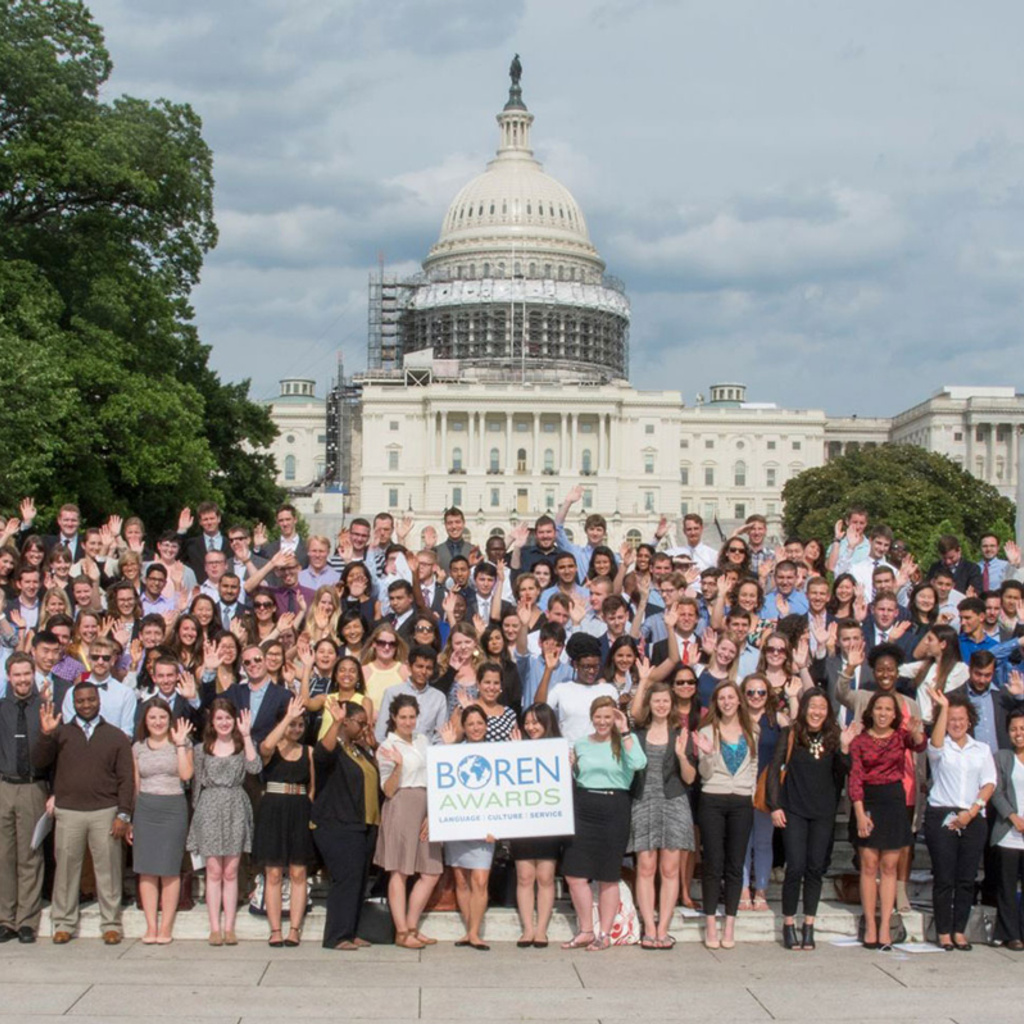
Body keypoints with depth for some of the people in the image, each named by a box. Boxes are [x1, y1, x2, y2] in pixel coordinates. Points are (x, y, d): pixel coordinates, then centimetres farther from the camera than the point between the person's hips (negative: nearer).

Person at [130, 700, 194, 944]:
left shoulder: (181, 743, 4)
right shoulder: (138, 747, 11)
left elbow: (186, 774, -11)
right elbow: (135, 784, 13)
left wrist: (180, 744, -10)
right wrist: (129, 819, 9)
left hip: (173, 808, -2)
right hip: (144, 809, 2)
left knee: (170, 870, -2)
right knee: (146, 870, 0)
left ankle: (166, 927, 4)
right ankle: (151, 926, 5)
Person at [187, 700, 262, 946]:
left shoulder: (243, 745, 5)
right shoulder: (202, 749, 8)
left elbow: (255, 767, -14)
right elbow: (197, 783, 11)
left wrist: (246, 735, -14)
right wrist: (197, 809, 6)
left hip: (235, 810, 0)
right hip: (210, 809, 0)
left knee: (230, 873, 3)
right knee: (214, 872, -1)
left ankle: (229, 928, 6)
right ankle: (214, 928, 1)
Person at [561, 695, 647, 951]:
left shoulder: (626, 740, 2)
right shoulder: (580, 744, 12)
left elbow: (638, 763, -20)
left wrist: (624, 731, -17)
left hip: (614, 810, -3)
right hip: (583, 809, 3)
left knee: (608, 877, 3)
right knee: (575, 874, -2)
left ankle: (604, 935, 13)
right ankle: (585, 931, 11)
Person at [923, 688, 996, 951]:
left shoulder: (982, 750, 15)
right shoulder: (939, 748, 7)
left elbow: (989, 783, 6)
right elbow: (936, 743, -18)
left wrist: (972, 811, -7)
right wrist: (943, 707, -24)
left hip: (973, 819, 3)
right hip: (941, 817, -2)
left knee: (967, 878, 1)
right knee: (944, 878, -3)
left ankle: (959, 930, 9)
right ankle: (943, 932, 3)